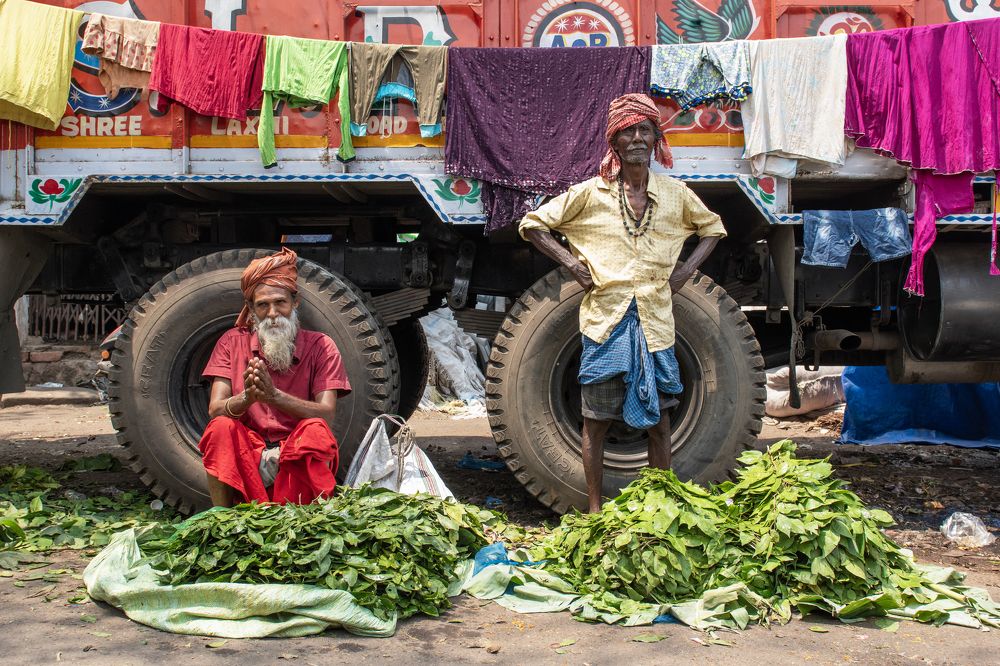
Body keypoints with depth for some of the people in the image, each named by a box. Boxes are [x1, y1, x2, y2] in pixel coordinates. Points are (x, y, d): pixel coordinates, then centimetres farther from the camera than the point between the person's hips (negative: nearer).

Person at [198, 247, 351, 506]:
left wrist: (273, 395, -27)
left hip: (299, 459, -1)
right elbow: (215, 410, -4)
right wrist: (247, 398, -27)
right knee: (220, 427, -27)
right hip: (246, 460, 1)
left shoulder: (320, 347, 3)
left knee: (315, 430, -31)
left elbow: (326, 414, -11)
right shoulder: (232, 343, 8)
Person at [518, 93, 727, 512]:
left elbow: (712, 228, 24)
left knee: (659, 421, 8)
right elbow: (532, 225, 5)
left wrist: (688, 268, 8)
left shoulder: (675, 193, 7)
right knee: (596, 419, 3)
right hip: (604, 319, -2)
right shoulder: (590, 193, 0)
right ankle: (594, 509, 14)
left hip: (655, 319, 2)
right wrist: (571, 263, -5)